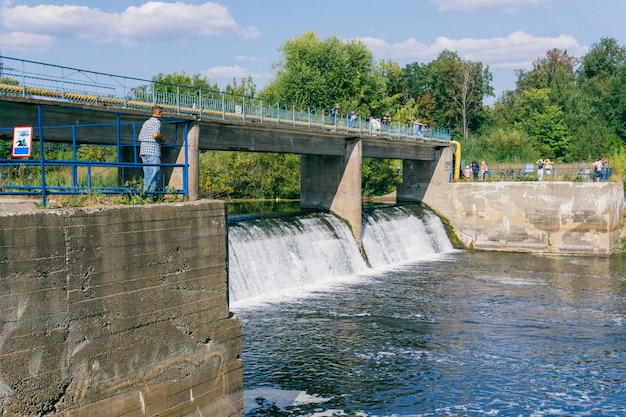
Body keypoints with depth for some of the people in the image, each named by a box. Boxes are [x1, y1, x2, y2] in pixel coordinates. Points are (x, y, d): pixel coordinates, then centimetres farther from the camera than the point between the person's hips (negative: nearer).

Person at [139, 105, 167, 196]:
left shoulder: (146, 122, 21)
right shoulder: (157, 122, -4)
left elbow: (140, 138, 22)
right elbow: (155, 134, -22)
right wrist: (162, 139, -2)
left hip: (144, 151, 8)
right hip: (153, 152, -8)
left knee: (148, 174, 9)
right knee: (155, 171, -10)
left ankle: (146, 192, 6)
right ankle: (149, 192, -19)